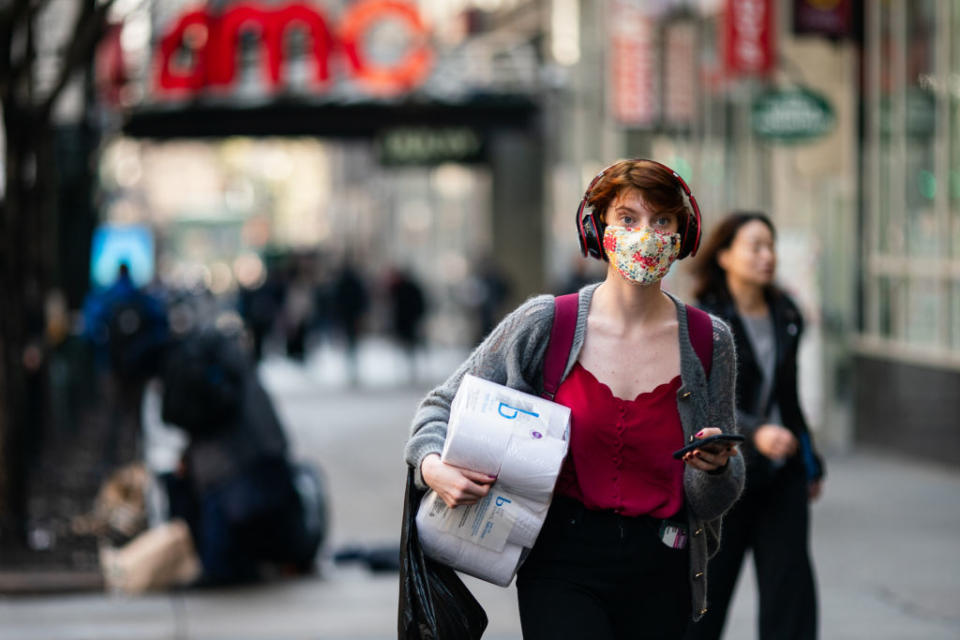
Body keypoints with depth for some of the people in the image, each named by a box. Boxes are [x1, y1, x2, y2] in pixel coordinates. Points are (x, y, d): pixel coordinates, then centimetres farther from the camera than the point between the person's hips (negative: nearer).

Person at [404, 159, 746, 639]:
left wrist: (716, 468, -18)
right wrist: (433, 466, -15)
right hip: (563, 564, -2)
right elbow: (443, 406, 6)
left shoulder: (708, 342, 1)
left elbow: (709, 503, 5)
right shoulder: (544, 324, -4)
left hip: (659, 571, 2)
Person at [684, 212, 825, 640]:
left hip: (781, 475, 4)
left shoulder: (785, 316, 7)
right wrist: (755, 433, -37)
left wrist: (809, 462, 20)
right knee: (709, 587, 6)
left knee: (790, 581, -4)